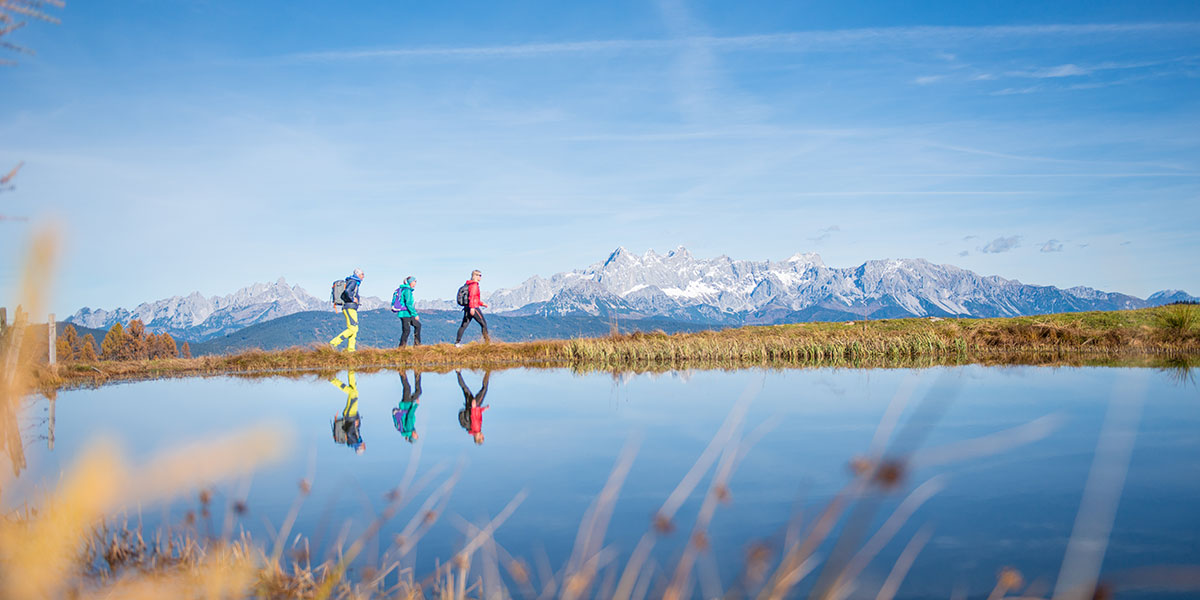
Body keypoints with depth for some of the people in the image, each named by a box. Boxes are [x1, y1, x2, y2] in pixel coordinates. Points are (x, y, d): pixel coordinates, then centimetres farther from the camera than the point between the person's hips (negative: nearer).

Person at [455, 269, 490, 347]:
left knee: (464, 325, 4)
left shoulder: (469, 284, 19)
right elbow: (472, 296, -23)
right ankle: (486, 340, 5)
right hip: (474, 308, -9)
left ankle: (457, 342, 0)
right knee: (483, 323, 1)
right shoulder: (474, 285, -11)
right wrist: (472, 307, -29)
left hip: (467, 308, 9)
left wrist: (481, 303, 29)